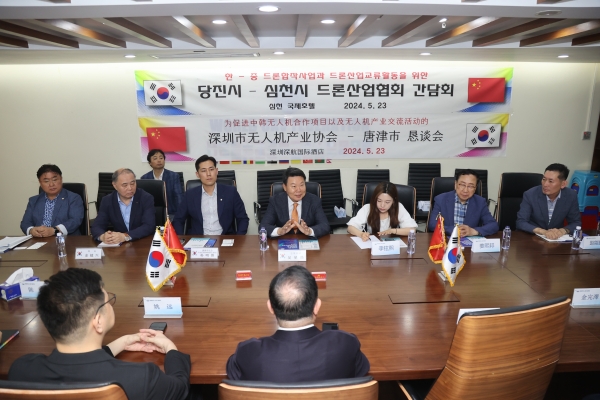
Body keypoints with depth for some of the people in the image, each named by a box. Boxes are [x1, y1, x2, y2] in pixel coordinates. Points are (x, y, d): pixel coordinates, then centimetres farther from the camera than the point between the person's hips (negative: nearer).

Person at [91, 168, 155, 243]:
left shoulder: (146, 198, -8)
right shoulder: (107, 201, 1)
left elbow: (149, 226, -17)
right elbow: (97, 226, -2)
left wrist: (125, 236, -30)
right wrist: (102, 236, -25)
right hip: (118, 245, 2)